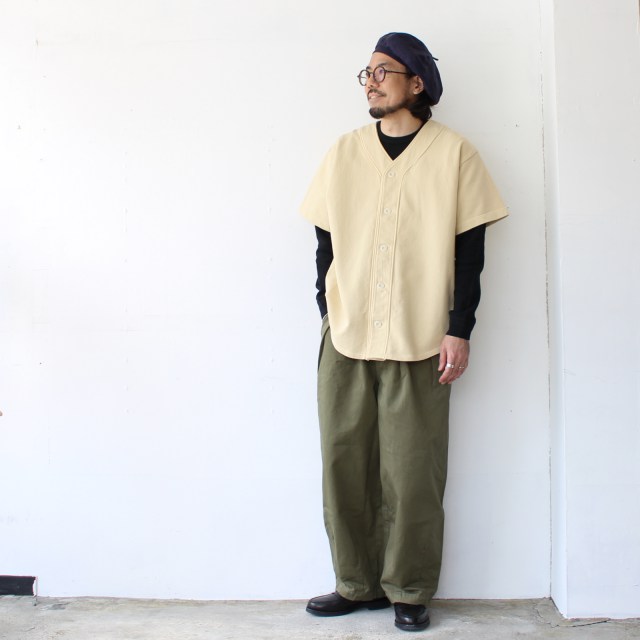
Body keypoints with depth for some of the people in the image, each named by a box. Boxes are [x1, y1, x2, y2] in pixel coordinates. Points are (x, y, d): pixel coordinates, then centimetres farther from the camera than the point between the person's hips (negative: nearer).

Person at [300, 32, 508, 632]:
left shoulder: (453, 153, 2)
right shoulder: (344, 151, 10)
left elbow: (469, 248, 1)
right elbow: (326, 240, 12)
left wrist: (459, 330, -4)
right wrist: (327, 314, 7)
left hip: (418, 342, -3)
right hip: (345, 337, 3)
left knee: (412, 473, 0)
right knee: (344, 464, 5)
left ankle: (408, 592, 17)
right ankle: (357, 584, 21)